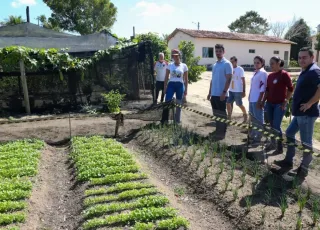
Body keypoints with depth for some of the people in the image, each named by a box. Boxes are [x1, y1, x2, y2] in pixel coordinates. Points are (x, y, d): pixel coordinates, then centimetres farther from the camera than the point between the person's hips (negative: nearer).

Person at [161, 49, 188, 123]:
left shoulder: (184, 66, 2)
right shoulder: (170, 65, 3)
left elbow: (186, 79, 5)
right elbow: (166, 77, 6)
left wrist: (186, 89, 2)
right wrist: (165, 88, 1)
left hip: (180, 85, 0)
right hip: (171, 85, 0)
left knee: (179, 104, 8)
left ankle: (177, 120, 21)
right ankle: (164, 120, 0)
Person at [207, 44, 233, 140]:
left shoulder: (227, 64, -7)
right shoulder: (214, 65, 16)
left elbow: (228, 79, -13)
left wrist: (224, 92, -20)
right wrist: (210, 93, 17)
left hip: (221, 94, -7)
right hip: (214, 94, 8)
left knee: (222, 114, 0)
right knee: (216, 114, 12)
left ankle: (222, 133, 8)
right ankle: (218, 131, 22)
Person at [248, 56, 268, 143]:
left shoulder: (263, 73, -11)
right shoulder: (255, 73, 16)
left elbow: (263, 88, -17)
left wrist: (259, 101, -20)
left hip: (257, 100, -9)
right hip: (252, 99, 9)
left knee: (258, 119, -1)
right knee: (253, 118, 16)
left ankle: (258, 137, 6)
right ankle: (252, 135, 26)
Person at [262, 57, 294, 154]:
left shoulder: (284, 74, -9)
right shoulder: (270, 76, 10)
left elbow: (290, 89, -9)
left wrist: (285, 101, -11)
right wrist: (263, 101, 11)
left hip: (280, 104, -6)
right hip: (269, 104, 6)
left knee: (276, 126, -6)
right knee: (271, 125, 11)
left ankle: (280, 147, 7)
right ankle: (272, 143, 25)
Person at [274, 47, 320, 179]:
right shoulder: (305, 72, 14)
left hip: (307, 114, -11)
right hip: (300, 113, 11)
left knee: (306, 142, 0)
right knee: (289, 134, 19)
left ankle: (303, 170, 13)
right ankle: (288, 161, 30)